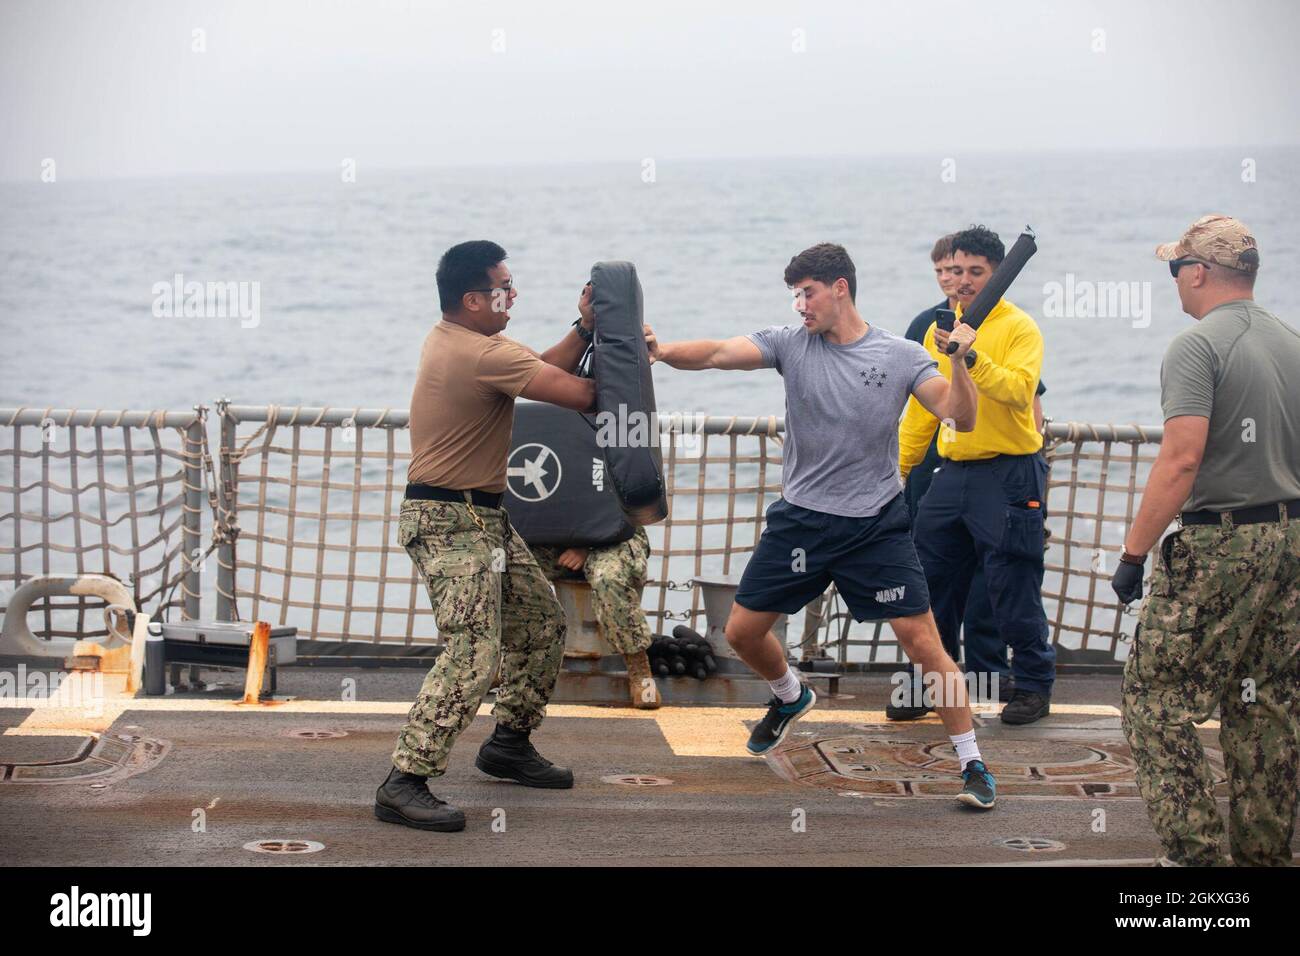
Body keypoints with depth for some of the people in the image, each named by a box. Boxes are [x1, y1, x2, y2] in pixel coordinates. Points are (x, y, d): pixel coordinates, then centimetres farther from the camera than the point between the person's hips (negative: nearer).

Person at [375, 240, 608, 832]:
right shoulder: (486, 355, -22)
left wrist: (584, 329, 2)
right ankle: (404, 785, -20)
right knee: (473, 653, -19)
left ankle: (509, 743, 32)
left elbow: (543, 369, 13)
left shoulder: (450, 339, 11)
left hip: (483, 518, 11)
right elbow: (578, 394, -19)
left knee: (542, 621, 19)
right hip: (449, 523, -11)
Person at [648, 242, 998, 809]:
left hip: (877, 523, -3)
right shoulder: (790, 344, -2)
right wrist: (663, 352, -35)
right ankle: (790, 698, 40)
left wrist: (959, 364, -28)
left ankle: (971, 762, 3)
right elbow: (718, 353, -16)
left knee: (922, 641, -10)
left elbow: (959, 418, -11)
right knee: (743, 632, 7)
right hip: (801, 517, 3)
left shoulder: (901, 357, -5)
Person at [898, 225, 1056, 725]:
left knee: (1013, 587, -1)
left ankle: (1034, 685, 12)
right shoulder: (939, 331, 12)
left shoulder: (1020, 328, -6)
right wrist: (898, 466, 15)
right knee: (931, 582, 9)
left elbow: (1019, 391, -23)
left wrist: (971, 358, -34)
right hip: (952, 473, 6)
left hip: (1008, 475, -6)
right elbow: (922, 406, 18)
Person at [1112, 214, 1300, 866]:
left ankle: (1193, 852, -7)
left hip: (1219, 544, -8)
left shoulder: (1197, 346, -11)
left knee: (1156, 700, -2)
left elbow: (1182, 457, -20)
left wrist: (1133, 553, -17)